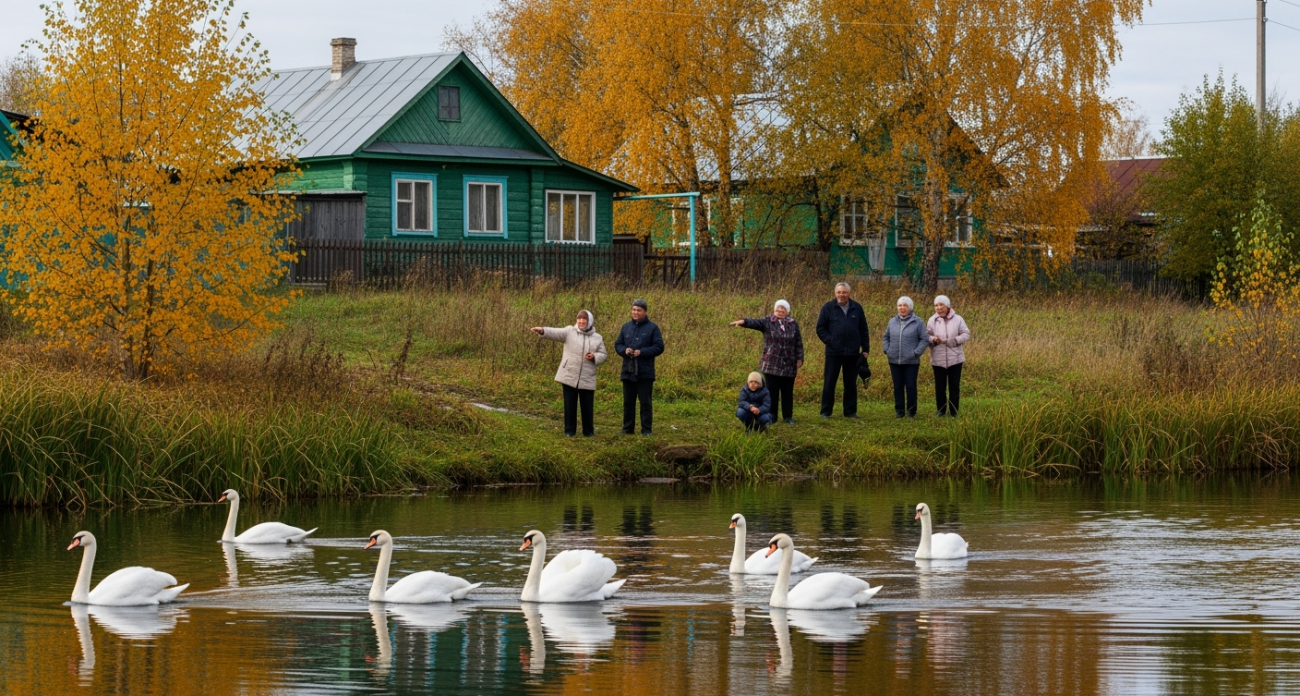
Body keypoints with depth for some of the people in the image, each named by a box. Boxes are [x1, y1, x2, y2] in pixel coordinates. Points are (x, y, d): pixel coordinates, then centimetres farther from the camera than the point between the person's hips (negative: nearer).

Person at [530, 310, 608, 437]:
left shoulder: (597, 338, 5)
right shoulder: (569, 332, 0)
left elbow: (603, 354, 8)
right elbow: (555, 333, -15)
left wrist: (594, 357, -15)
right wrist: (542, 330, -35)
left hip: (587, 378, 1)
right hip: (569, 376, -1)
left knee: (587, 405, 6)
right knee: (570, 404, 4)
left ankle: (588, 431, 17)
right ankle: (569, 430, 13)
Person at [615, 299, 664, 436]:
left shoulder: (652, 328, -1)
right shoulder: (626, 327, 12)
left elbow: (659, 347, -5)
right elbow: (617, 345, 14)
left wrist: (642, 352, -16)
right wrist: (624, 350, -9)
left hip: (645, 373, -4)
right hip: (628, 371, 4)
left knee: (645, 402, -2)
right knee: (628, 401, 9)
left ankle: (646, 429, 2)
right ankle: (628, 428, 17)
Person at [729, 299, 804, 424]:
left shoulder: (793, 324, 6)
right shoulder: (767, 322, -2)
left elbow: (798, 343, 8)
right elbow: (755, 323, -20)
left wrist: (799, 358, 3)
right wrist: (744, 322, -40)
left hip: (788, 365, 2)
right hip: (771, 365, -2)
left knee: (787, 391, 6)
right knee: (772, 390, 1)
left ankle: (788, 416, 15)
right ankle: (771, 416, 9)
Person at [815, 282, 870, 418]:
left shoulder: (857, 308, 6)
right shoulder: (828, 308, 0)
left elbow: (863, 330, 10)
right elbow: (820, 328, 2)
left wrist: (865, 349, 6)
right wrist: (829, 340, -11)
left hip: (852, 353, 2)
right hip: (833, 352, -2)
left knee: (851, 384, 8)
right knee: (829, 383, 1)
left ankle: (850, 411, 15)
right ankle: (826, 411, 7)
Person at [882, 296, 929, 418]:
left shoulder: (917, 322, -5)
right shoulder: (892, 322, 6)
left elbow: (924, 339, -4)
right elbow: (886, 337, 17)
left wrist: (916, 352, -11)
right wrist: (887, 350, 3)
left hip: (911, 361, -3)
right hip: (894, 361, 3)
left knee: (911, 387, 1)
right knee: (898, 387, 8)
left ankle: (911, 411, 9)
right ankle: (899, 411, 15)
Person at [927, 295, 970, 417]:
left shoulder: (957, 319, 0)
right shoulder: (932, 320, 3)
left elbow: (966, 334, -1)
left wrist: (956, 340, -19)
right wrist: (933, 339, -20)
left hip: (955, 359, -1)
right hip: (938, 360, 1)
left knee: (954, 386, 4)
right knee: (940, 387, 4)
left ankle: (954, 412, 11)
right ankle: (941, 411, 13)